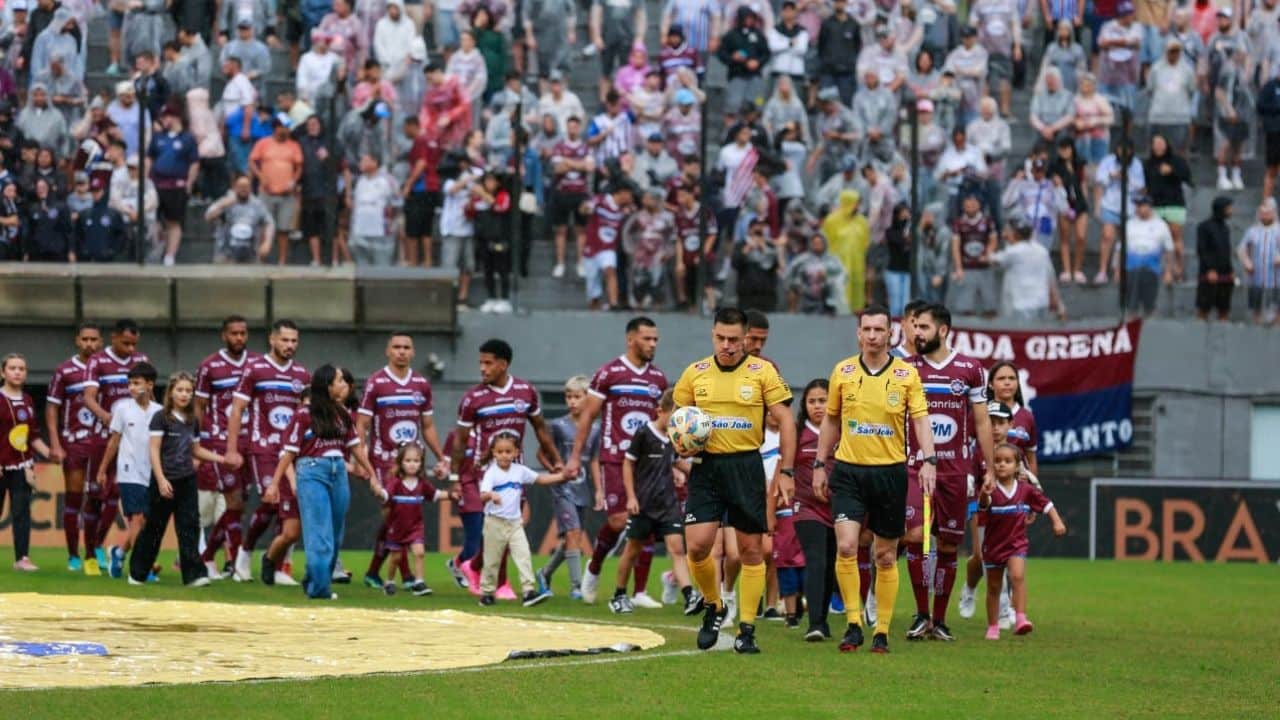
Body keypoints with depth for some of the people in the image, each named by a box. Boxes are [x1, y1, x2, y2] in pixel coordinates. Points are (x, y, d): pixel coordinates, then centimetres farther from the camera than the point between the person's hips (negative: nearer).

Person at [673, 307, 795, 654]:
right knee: (697, 544, -10)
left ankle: (747, 629, 9)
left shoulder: (762, 372, -2)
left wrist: (786, 471, -5)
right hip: (705, 466, 2)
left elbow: (785, 422, 0)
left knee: (750, 549, 1)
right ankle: (713, 607, 15)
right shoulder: (694, 373, 6)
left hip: (746, 466, -2)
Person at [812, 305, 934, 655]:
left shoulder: (907, 374, -1)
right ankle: (854, 624, -4)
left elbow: (920, 419, -5)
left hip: (890, 471, -1)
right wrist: (820, 465, 12)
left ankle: (882, 631, 14)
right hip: (848, 471, 1)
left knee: (886, 556, 6)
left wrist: (928, 460, -20)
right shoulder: (842, 371, 4)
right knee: (846, 547, -14)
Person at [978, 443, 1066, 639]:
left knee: (1017, 575, -25)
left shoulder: (1025, 489, -6)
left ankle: (1020, 618, -28)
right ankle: (992, 628, 23)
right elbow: (983, 505, -35)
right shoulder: (991, 490, -14)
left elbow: (1045, 504, 6)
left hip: (1016, 543, 0)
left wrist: (1057, 521, -5)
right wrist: (985, 495, -58)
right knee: (993, 587, 11)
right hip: (993, 544, 0)